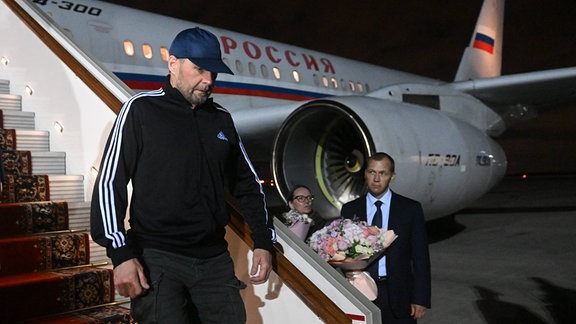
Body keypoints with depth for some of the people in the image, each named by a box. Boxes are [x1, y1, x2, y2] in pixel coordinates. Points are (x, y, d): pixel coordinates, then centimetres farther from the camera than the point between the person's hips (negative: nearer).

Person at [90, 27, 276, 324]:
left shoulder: (222, 119, 13)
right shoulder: (142, 109, -1)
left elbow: (247, 184, 19)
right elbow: (109, 183, -5)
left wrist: (263, 242, 13)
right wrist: (121, 254, -12)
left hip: (215, 260, 5)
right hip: (157, 258, -4)